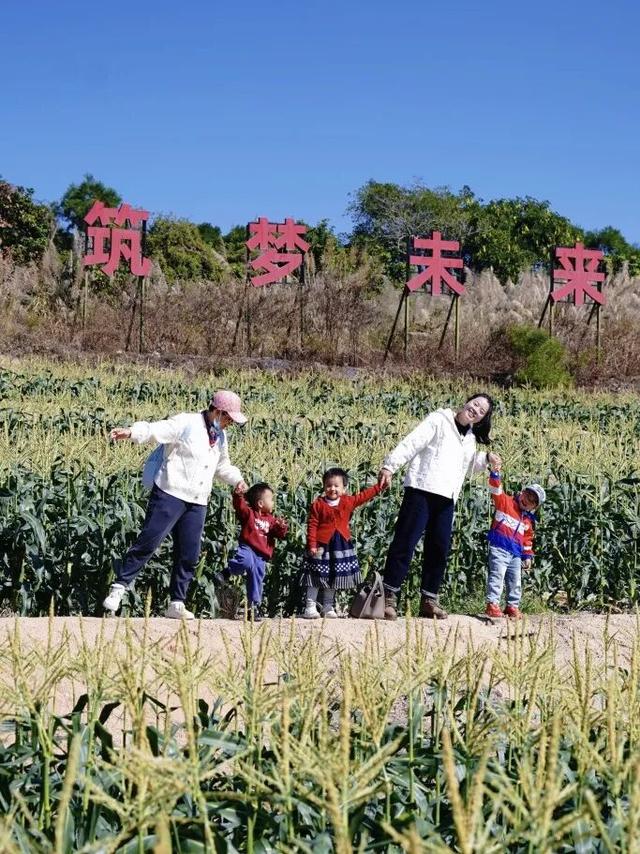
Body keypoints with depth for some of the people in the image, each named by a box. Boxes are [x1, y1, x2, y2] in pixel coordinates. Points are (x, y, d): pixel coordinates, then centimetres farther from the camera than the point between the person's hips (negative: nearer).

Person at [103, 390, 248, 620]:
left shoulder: (220, 436, 18)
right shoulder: (186, 423, -6)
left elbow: (222, 465, 34)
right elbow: (156, 429, -20)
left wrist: (237, 480, 17)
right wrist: (131, 432, -37)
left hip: (197, 503, 7)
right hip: (171, 494, -7)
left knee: (189, 555, 5)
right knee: (148, 542, -11)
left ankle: (176, 604, 14)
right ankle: (119, 588, -4)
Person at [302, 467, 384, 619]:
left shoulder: (348, 502, 3)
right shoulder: (318, 505, -8)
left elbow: (364, 495, 9)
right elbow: (312, 526, -10)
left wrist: (380, 485, 3)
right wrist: (312, 545, -14)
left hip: (341, 545, 4)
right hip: (321, 545, -4)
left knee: (333, 578, 12)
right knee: (316, 577, -1)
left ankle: (327, 607, 22)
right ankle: (310, 606, 3)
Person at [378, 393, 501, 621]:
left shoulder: (471, 438, 21)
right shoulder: (439, 420, 0)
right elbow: (411, 443, -9)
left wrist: (486, 458, 17)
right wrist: (389, 466, -19)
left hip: (446, 500, 7)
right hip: (421, 491, -7)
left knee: (439, 550, 5)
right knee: (405, 543, -9)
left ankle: (428, 601, 13)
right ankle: (389, 597, -7)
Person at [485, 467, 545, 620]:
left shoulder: (528, 520, 17)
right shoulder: (505, 502, 2)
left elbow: (527, 539, 24)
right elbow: (495, 489, -12)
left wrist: (527, 556, 18)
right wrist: (495, 474, -27)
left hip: (516, 555, 6)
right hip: (499, 548, -6)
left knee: (515, 581, 10)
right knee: (497, 576, -15)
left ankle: (512, 606, 21)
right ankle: (492, 604, -16)